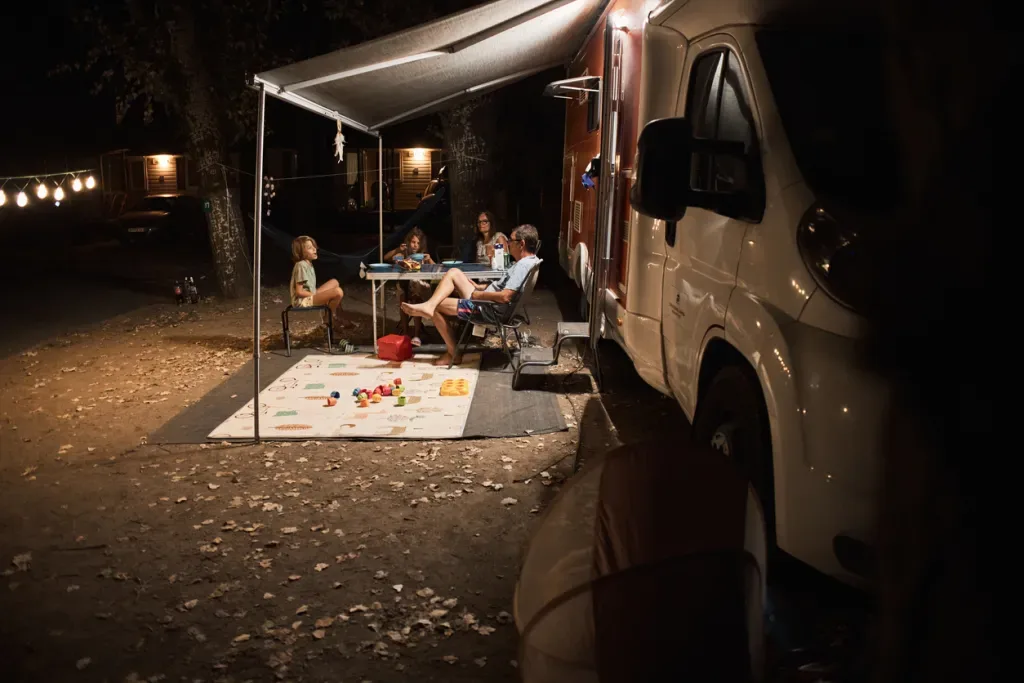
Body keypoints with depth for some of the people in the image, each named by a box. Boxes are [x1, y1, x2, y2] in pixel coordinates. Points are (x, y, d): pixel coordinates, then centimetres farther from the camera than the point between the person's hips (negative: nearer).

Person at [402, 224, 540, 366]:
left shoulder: (523, 265, -24)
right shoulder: (528, 261, 9)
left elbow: (505, 296, -32)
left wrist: (477, 294, -17)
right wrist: (479, 287, 12)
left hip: (490, 309, -10)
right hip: (485, 301, 10)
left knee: (436, 306, -1)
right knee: (453, 273, 9)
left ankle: (453, 353, 8)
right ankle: (428, 305, -9)